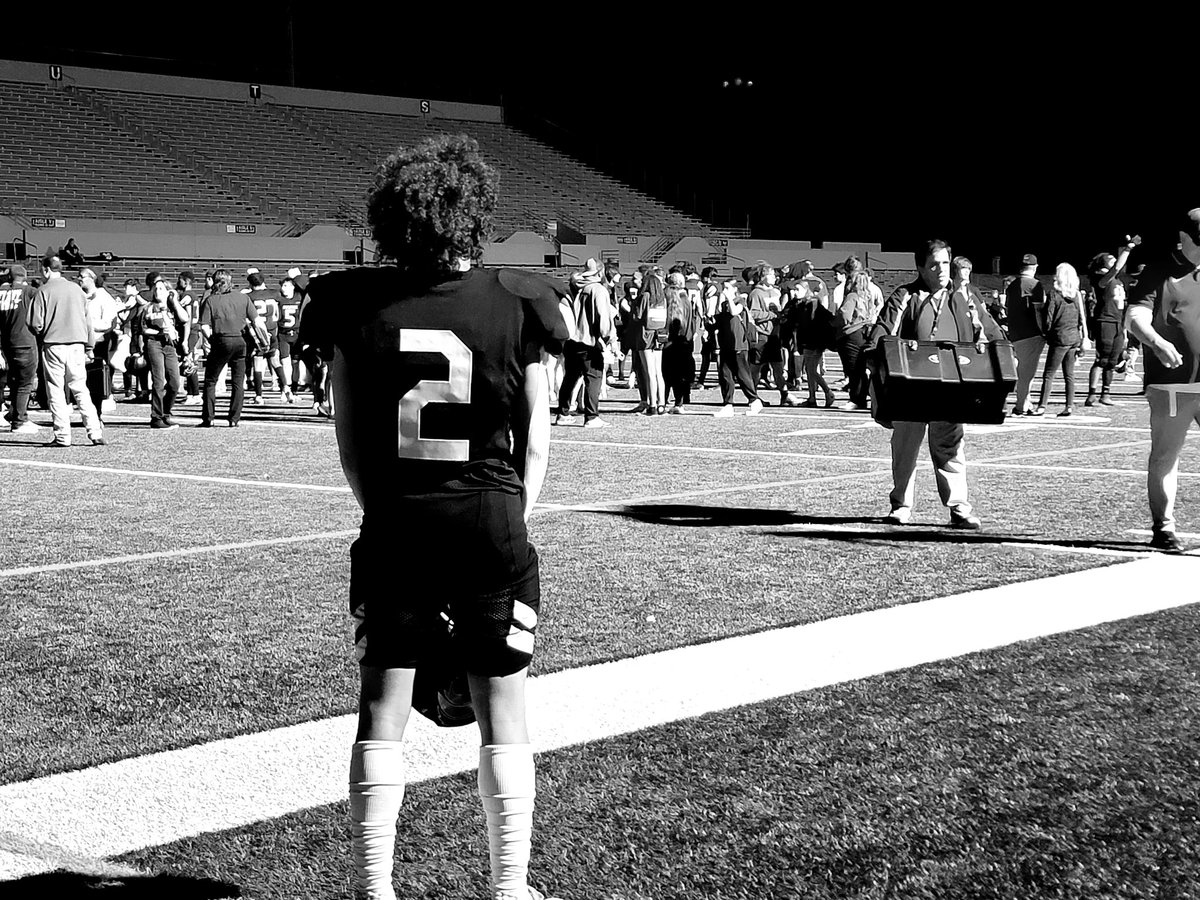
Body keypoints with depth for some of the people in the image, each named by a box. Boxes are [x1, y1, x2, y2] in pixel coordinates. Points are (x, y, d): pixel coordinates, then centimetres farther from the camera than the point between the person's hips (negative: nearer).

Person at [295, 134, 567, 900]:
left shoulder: (355, 306, -4)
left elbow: (351, 439, 1)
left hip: (393, 528, 1)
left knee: (383, 708, 9)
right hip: (491, 522, -1)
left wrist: (384, 511, 13)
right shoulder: (515, 305, -6)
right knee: (503, 711, 10)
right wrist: (513, 522, 9)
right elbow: (535, 439, -2)